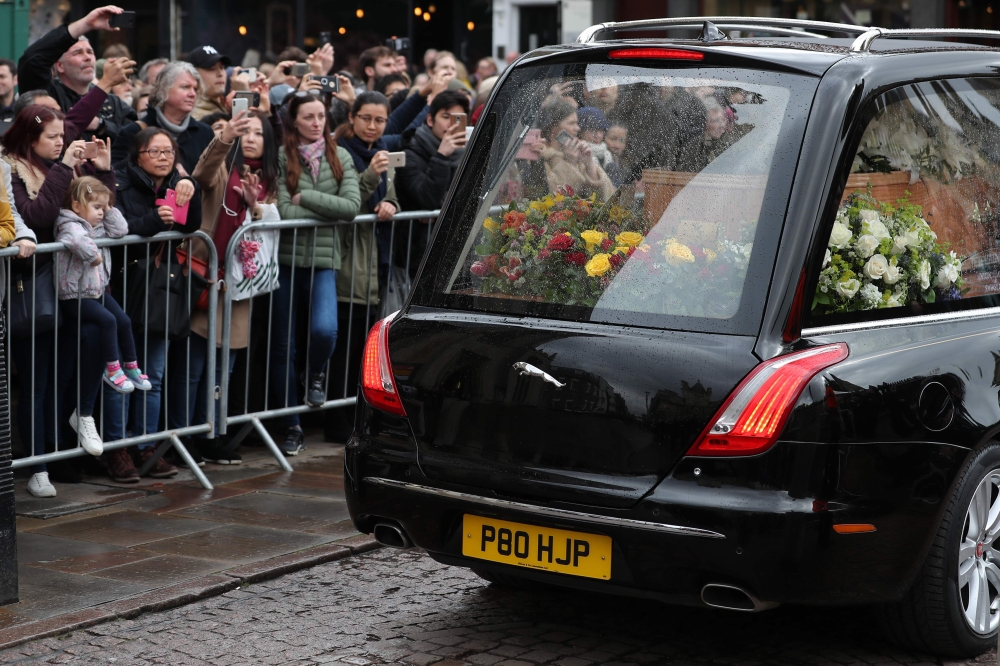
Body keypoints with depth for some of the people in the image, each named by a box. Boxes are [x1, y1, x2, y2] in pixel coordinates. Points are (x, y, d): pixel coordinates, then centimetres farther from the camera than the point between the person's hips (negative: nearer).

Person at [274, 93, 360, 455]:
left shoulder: (340, 157, 6)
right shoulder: (281, 157, -3)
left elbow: (352, 206, -7)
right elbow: (284, 212, -11)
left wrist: (305, 198, -9)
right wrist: (329, 207, -7)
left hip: (323, 258, 0)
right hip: (286, 258, 0)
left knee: (324, 330, -23)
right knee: (283, 347, 5)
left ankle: (316, 374, 14)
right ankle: (292, 426, 19)